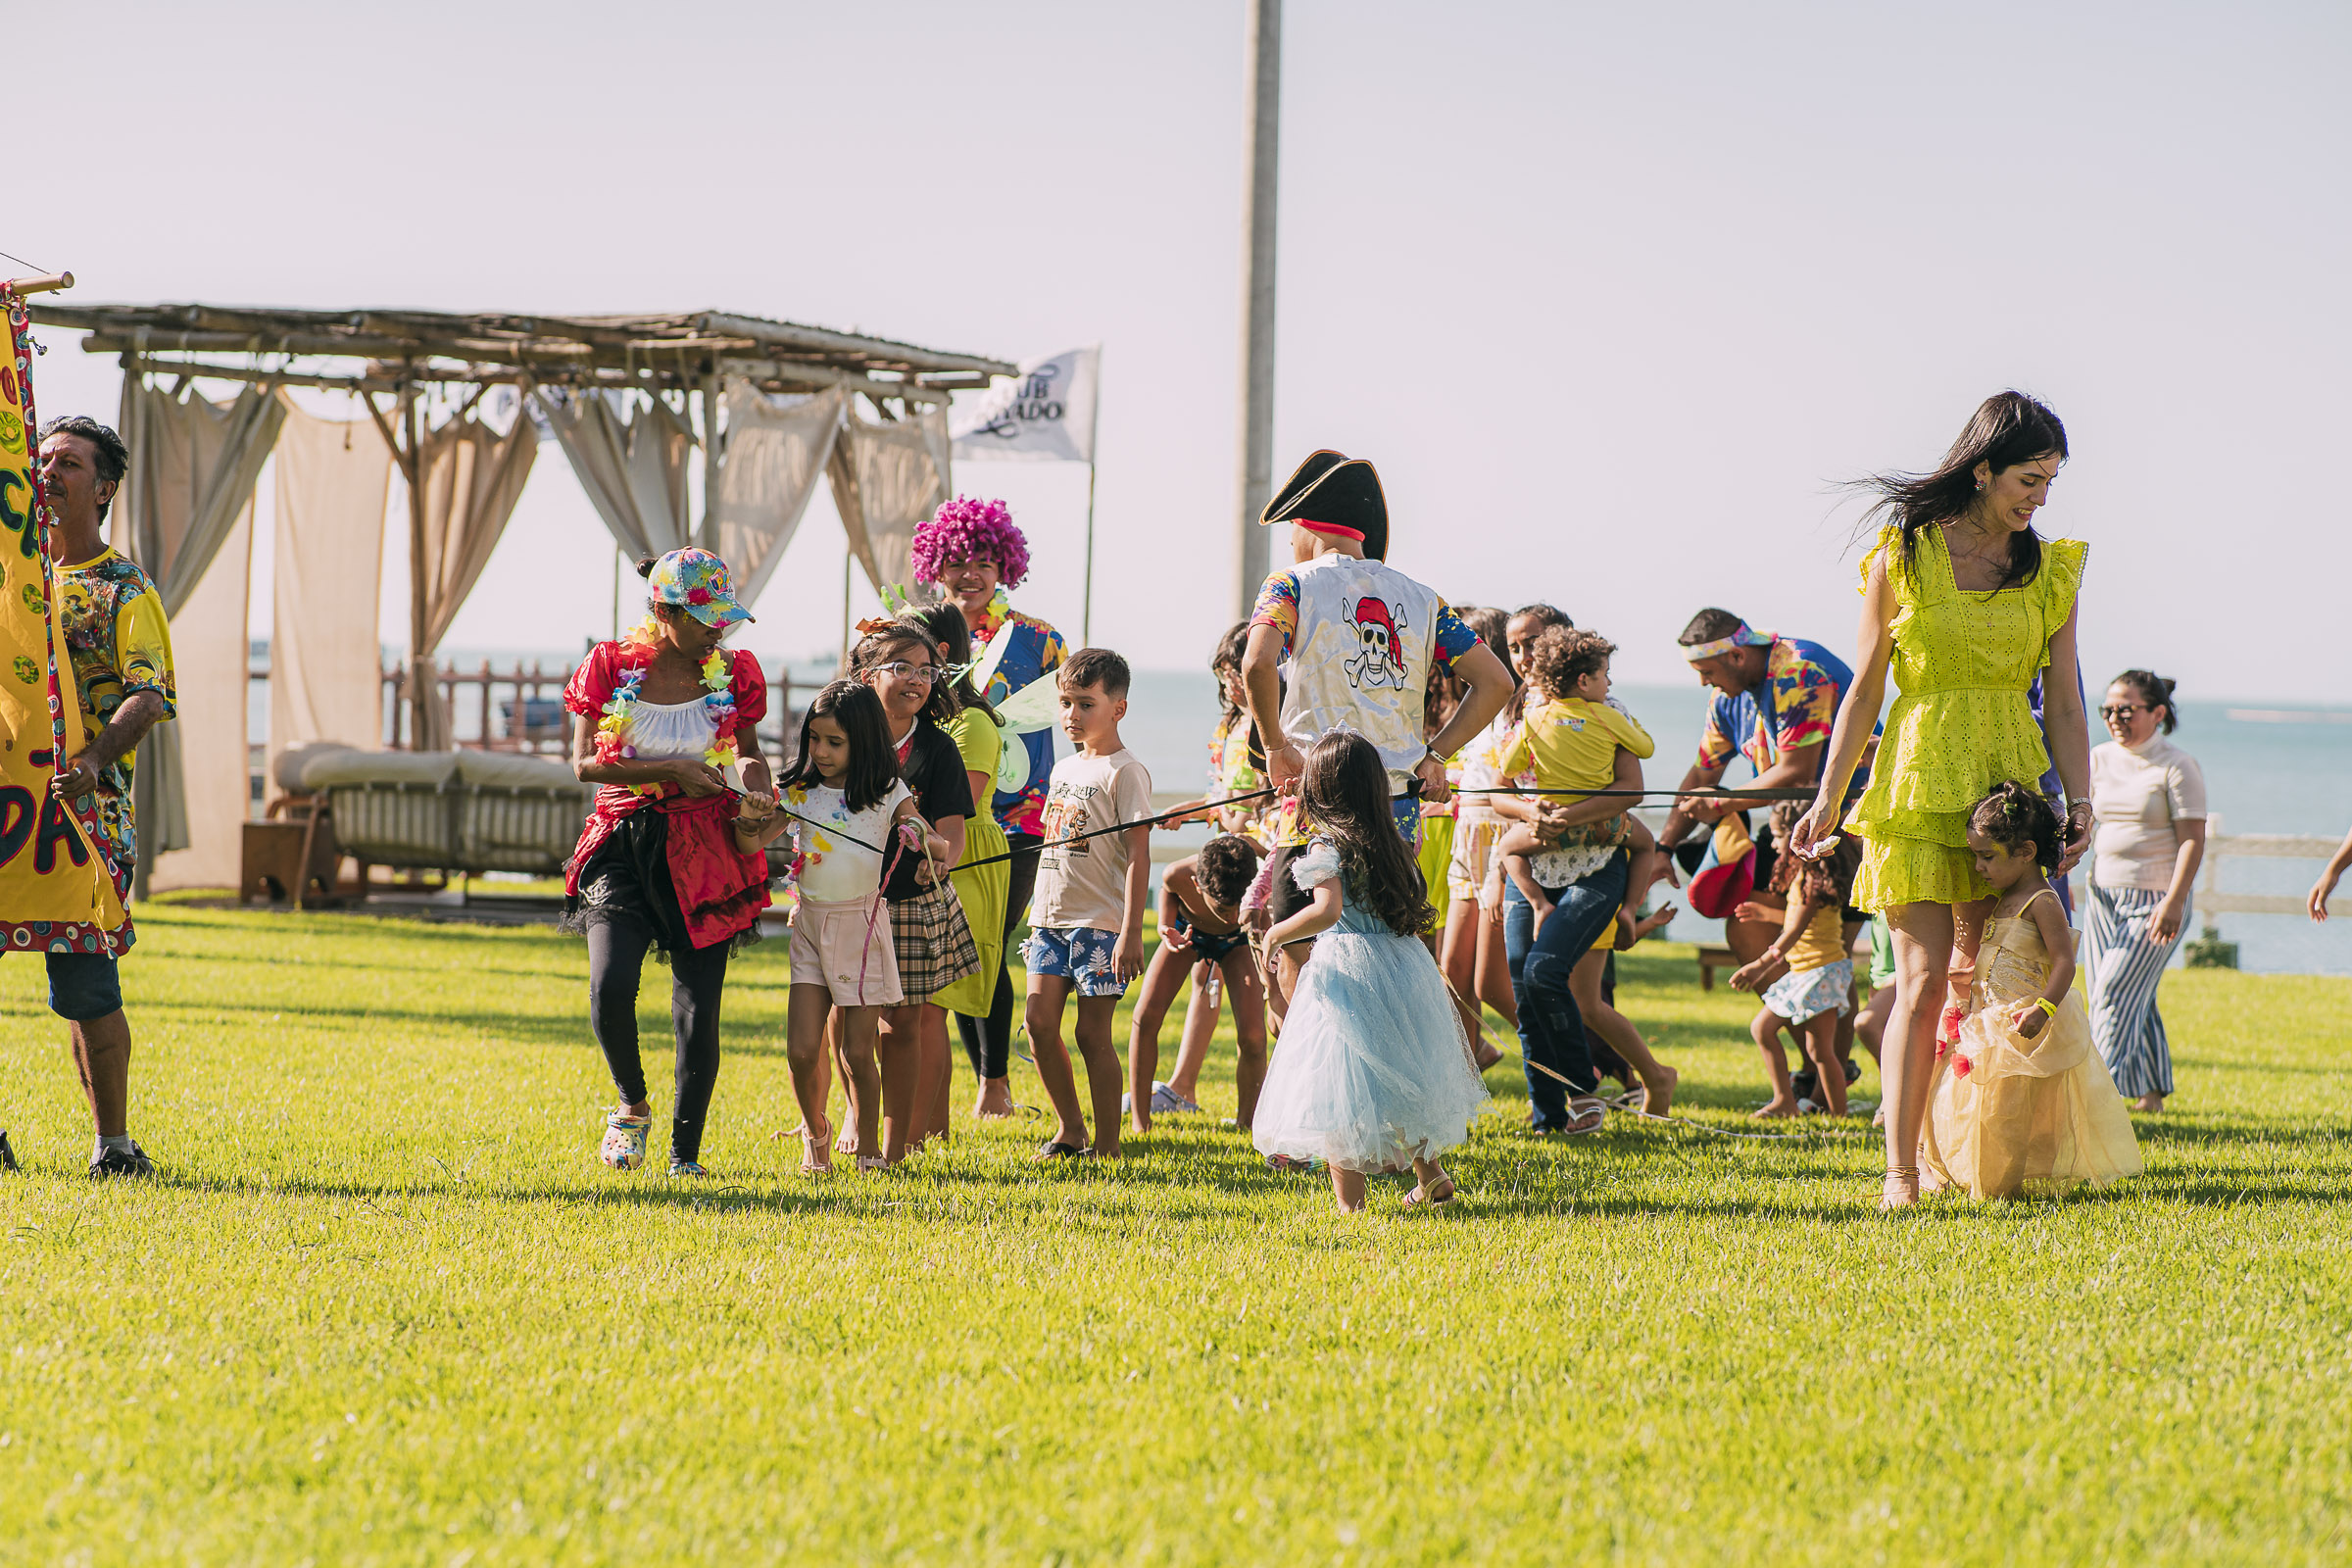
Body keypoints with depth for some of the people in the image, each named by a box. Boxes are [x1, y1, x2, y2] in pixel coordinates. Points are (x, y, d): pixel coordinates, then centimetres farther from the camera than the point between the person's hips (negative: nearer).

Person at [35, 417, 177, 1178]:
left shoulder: (123, 589, 5)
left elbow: (151, 695, -8)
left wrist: (95, 758, -26)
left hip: (83, 806, -4)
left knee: (84, 982, -8)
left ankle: (112, 1141, 2)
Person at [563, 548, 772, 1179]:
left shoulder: (734, 673, 4)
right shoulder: (610, 666, -1)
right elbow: (585, 763, -4)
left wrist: (755, 773, -4)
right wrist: (671, 770, -14)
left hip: (703, 851, 1)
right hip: (623, 843, -1)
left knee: (698, 1009, -2)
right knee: (610, 986, -20)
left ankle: (685, 1152, 11)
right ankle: (632, 1104, 9)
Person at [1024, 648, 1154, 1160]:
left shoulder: (1124, 772, -8)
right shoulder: (1063, 769, 16)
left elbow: (1138, 856, -12)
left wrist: (1131, 932, -18)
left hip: (1100, 922, -7)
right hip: (1052, 919, 7)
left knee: (1092, 1033, -5)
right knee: (1040, 1024, 1)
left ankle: (1107, 1143, 3)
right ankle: (1069, 1128, 15)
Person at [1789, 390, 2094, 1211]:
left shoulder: (2050, 571, 8)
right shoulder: (1902, 557, 0)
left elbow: (2063, 697, 7)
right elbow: (1865, 691, 3)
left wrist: (2079, 799, -4)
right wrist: (1827, 799, -1)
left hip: (2009, 782, 3)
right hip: (1920, 778, -3)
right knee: (1923, 979, -9)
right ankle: (1901, 1174, -10)